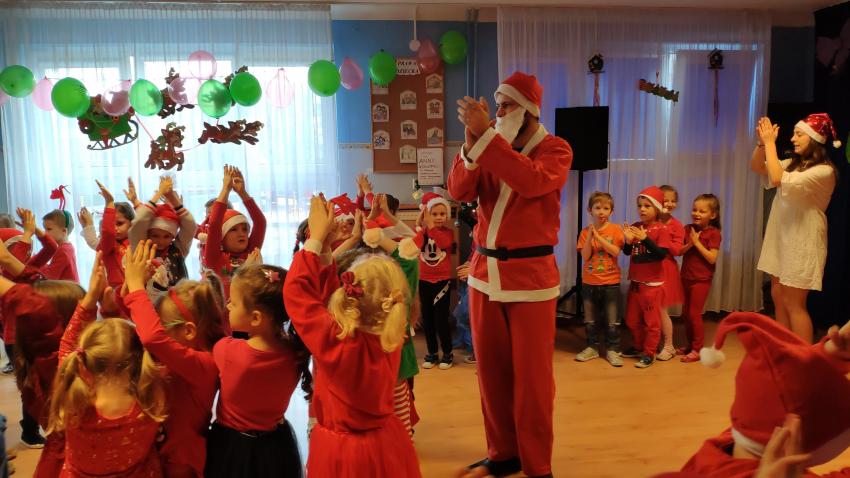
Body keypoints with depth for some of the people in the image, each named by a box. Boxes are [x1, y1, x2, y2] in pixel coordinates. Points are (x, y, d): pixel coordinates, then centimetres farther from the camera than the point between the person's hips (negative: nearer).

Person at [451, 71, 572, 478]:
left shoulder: (555, 149, -3)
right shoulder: (490, 148, 11)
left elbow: (531, 180, -25)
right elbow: (460, 192, -4)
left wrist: (486, 135, -26)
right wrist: (471, 143, -18)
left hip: (530, 275, -5)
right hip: (485, 271, 5)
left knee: (531, 374, 1)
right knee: (491, 368, 11)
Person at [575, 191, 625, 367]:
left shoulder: (615, 230, -3)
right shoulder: (585, 231, 0)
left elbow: (615, 252, -16)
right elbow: (585, 256, -8)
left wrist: (598, 236, -20)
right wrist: (590, 235, -17)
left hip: (610, 282, -2)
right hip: (589, 282, 2)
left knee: (612, 319, 3)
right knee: (590, 319, 11)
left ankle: (612, 350, 13)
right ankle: (592, 347, 23)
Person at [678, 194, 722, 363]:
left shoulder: (713, 233, -10)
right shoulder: (687, 229, 4)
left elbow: (712, 258, -18)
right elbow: (678, 251, 1)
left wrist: (697, 242, -19)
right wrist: (689, 244, -17)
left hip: (701, 279, -6)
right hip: (686, 277, 6)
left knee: (694, 313, -3)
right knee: (685, 313, 13)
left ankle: (697, 349, 9)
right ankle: (690, 344, 28)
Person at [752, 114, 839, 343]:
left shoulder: (824, 171, -17)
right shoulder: (794, 163, 8)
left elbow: (778, 180, -28)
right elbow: (757, 167, 10)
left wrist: (770, 143, -22)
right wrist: (762, 142, -8)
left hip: (802, 242, -8)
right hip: (782, 238, 8)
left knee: (794, 304, -5)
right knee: (778, 296, 13)